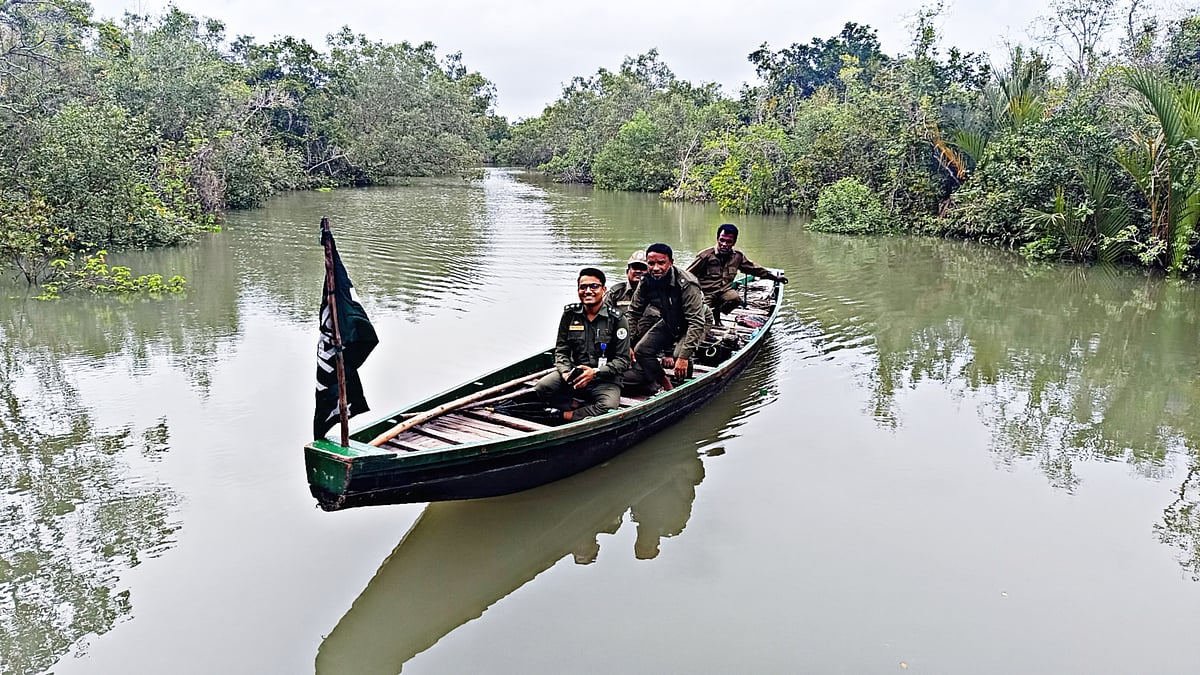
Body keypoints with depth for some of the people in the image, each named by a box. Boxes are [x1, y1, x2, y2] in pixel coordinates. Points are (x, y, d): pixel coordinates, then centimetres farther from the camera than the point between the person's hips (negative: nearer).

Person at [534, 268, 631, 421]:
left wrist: (595, 372, -20)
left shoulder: (616, 319, -5)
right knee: (542, 387, -24)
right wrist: (565, 371, -14)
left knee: (608, 408, -33)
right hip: (574, 372, 3)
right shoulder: (570, 314, 5)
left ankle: (568, 416, -12)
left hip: (605, 379, -2)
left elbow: (623, 360, -6)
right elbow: (561, 350, 7)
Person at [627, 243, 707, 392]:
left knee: (679, 357, -29)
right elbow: (633, 313, -4)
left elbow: (696, 323, -36)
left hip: (691, 325, -6)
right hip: (669, 323, 6)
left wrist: (684, 356, -42)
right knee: (641, 351, -7)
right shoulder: (646, 282, -17)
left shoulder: (686, 284, -34)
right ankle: (666, 387, 10)